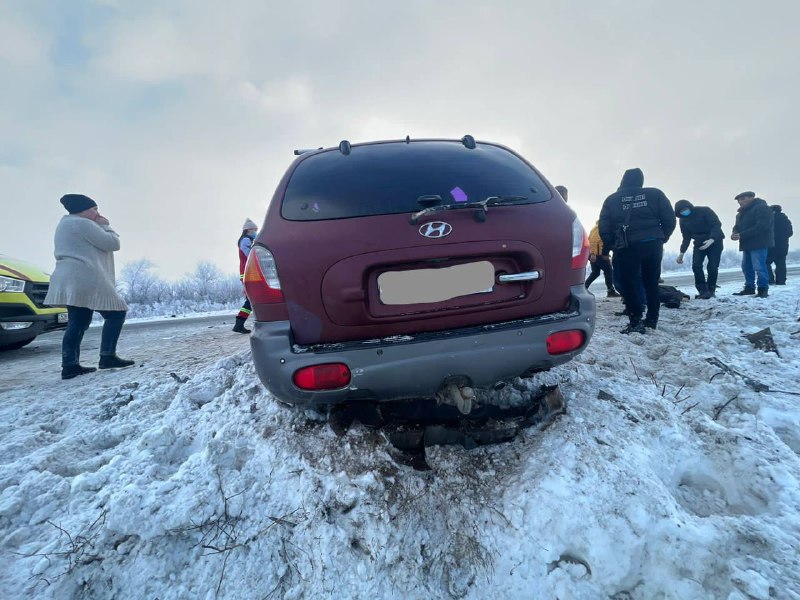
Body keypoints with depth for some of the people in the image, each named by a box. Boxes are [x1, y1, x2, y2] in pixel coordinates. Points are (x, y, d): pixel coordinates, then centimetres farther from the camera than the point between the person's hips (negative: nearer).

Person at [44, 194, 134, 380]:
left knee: (77, 323, 9)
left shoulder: (65, 224, 24)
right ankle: (107, 357, -5)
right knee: (116, 312, -3)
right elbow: (113, 243, -9)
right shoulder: (83, 224, -10)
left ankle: (70, 366, 5)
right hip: (85, 280, -10)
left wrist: (100, 226, 17)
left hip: (71, 281, 11)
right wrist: (106, 225, 4)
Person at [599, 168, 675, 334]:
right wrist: (661, 238, 15)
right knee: (651, 282, 16)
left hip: (626, 247, -2)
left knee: (629, 284, 3)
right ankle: (652, 319, 22)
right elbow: (670, 220, 2)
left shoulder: (612, 200, 5)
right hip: (652, 244, 3)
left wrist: (612, 245, 11)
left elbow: (603, 228, -1)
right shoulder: (655, 194, 6)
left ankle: (635, 322, -3)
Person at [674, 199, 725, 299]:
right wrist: (682, 253, 2)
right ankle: (703, 291, -9)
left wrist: (711, 240, -36)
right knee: (696, 266, -14)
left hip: (715, 241, -4)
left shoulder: (704, 211, -15)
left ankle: (711, 290, 8)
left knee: (712, 267, -10)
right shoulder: (683, 220, 0)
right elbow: (686, 238, 8)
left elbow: (717, 224, -21)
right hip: (699, 243, 4)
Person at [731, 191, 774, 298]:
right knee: (746, 267, 11)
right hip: (747, 244, 9)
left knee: (759, 267, -12)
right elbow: (738, 226, 18)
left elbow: (761, 226, -22)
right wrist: (735, 234, -8)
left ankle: (763, 289, -5)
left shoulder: (762, 208, -11)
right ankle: (749, 288, 19)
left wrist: (742, 235, -25)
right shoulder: (741, 213, 19)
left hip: (759, 243, -9)